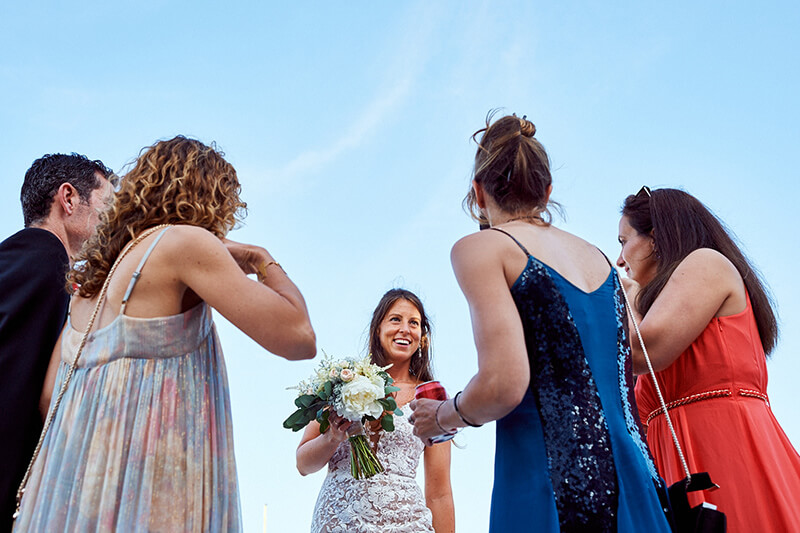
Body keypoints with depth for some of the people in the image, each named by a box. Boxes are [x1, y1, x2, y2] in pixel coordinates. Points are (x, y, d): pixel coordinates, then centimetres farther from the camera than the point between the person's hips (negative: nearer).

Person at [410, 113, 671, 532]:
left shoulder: (481, 248, -4)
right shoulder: (597, 257, 16)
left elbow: (503, 385, -16)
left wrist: (441, 418, 3)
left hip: (551, 480, -6)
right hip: (629, 471, 7)